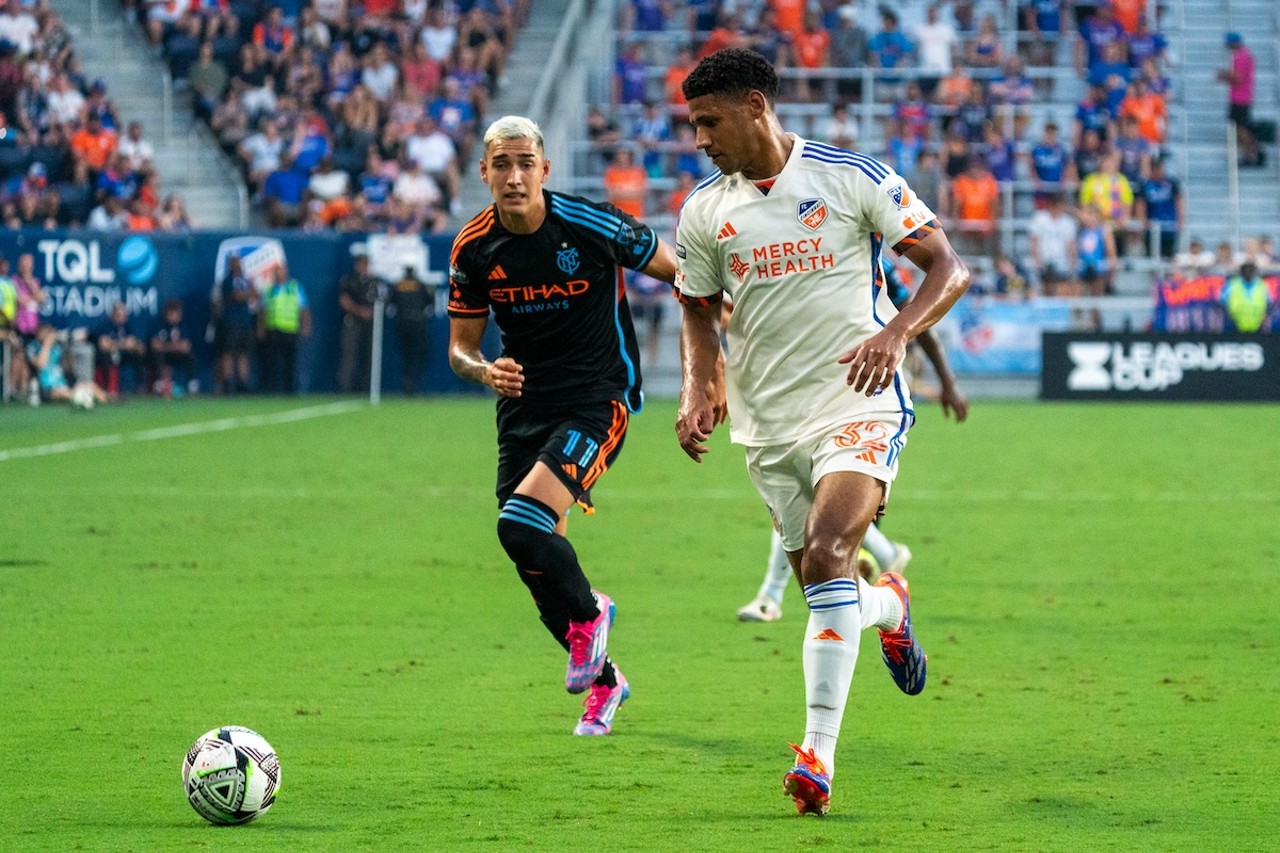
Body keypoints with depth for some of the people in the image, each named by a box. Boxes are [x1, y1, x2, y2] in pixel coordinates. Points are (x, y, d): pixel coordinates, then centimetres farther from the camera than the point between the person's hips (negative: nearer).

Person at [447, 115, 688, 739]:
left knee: (521, 525, -25)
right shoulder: (475, 248, -3)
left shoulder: (590, 225, -14)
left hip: (598, 400, -5)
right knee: (538, 563, 4)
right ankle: (602, 680, 28)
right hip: (524, 404, 5)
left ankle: (588, 614, 5)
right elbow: (460, 345, 7)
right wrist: (486, 372, -16)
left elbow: (678, 273, 0)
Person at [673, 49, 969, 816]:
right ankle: (888, 607, 45)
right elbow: (701, 314, 18)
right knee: (826, 593, 7)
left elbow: (948, 268, -4)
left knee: (826, 558, -25)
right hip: (769, 427, 5)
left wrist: (895, 334, -22)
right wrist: (697, 392, -1)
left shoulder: (852, 177, -6)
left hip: (860, 404, -5)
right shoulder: (704, 212, 5)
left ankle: (819, 753, -22)